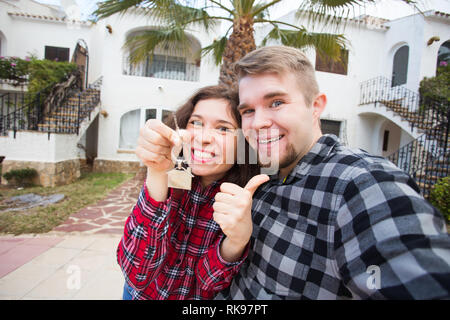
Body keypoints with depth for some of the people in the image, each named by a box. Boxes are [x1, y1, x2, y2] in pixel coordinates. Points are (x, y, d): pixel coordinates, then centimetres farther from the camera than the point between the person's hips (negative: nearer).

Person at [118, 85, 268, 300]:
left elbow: (207, 285, -23)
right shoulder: (175, 178, -23)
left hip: (196, 295, -1)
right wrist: (157, 173, -40)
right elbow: (137, 273, -30)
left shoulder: (249, 199, -24)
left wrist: (239, 238, -43)